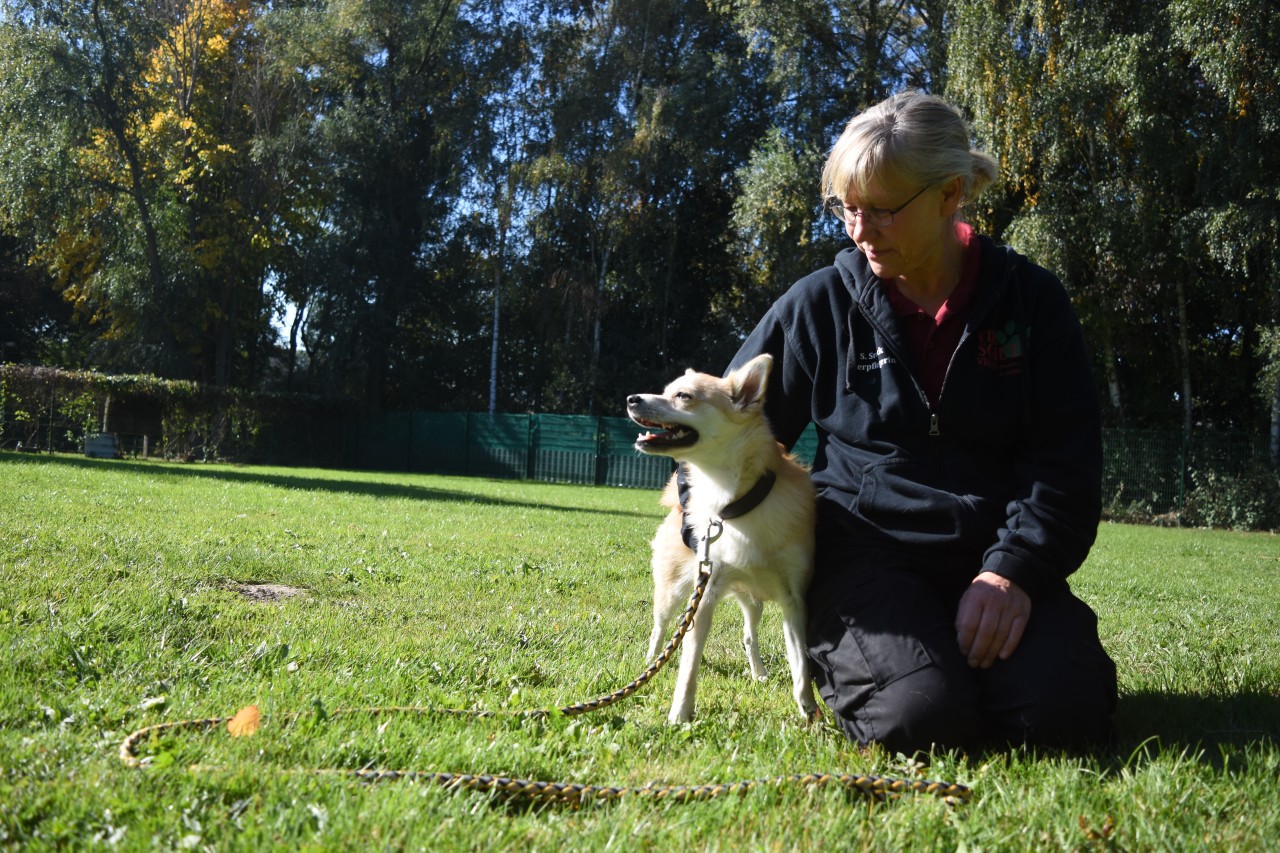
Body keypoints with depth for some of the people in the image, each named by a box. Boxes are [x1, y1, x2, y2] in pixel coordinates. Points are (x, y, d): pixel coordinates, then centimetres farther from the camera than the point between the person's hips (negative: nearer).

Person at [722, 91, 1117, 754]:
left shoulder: (1029, 300, 2)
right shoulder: (821, 303, 2)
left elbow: (1065, 459, -1)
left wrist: (1015, 568, -15)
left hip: (994, 556, 2)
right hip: (865, 546, -1)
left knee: (1061, 712, -24)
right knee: (923, 718, -27)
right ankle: (841, 650, 6)